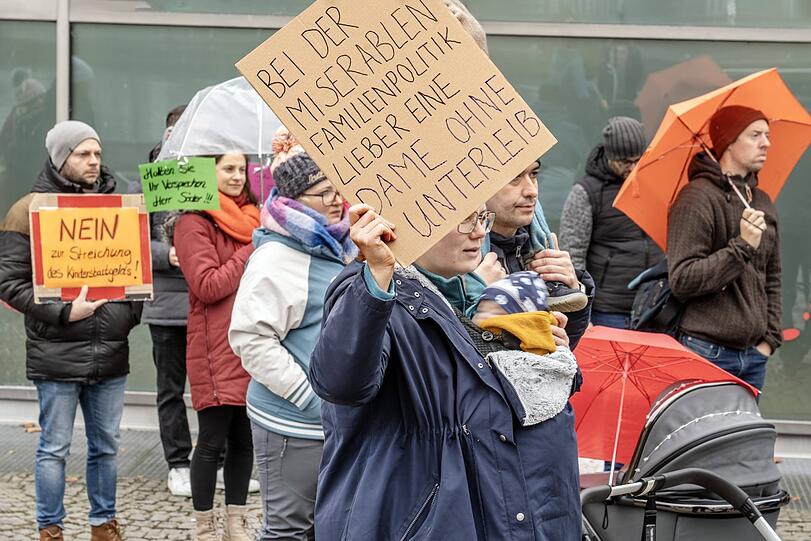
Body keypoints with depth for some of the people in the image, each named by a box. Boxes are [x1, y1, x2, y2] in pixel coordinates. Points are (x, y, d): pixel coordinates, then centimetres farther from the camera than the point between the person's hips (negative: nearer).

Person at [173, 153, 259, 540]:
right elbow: (207, 286, -15)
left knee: (244, 438, 10)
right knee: (213, 441, -2)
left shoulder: (253, 218, 15)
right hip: (216, 349, -7)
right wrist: (254, 250, -12)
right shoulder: (194, 223, -7)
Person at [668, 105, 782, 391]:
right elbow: (682, 280, -17)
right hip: (708, 354, -7)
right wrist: (742, 247, -20)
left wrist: (770, 337, 13)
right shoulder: (697, 198, -9)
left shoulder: (763, 203, 16)